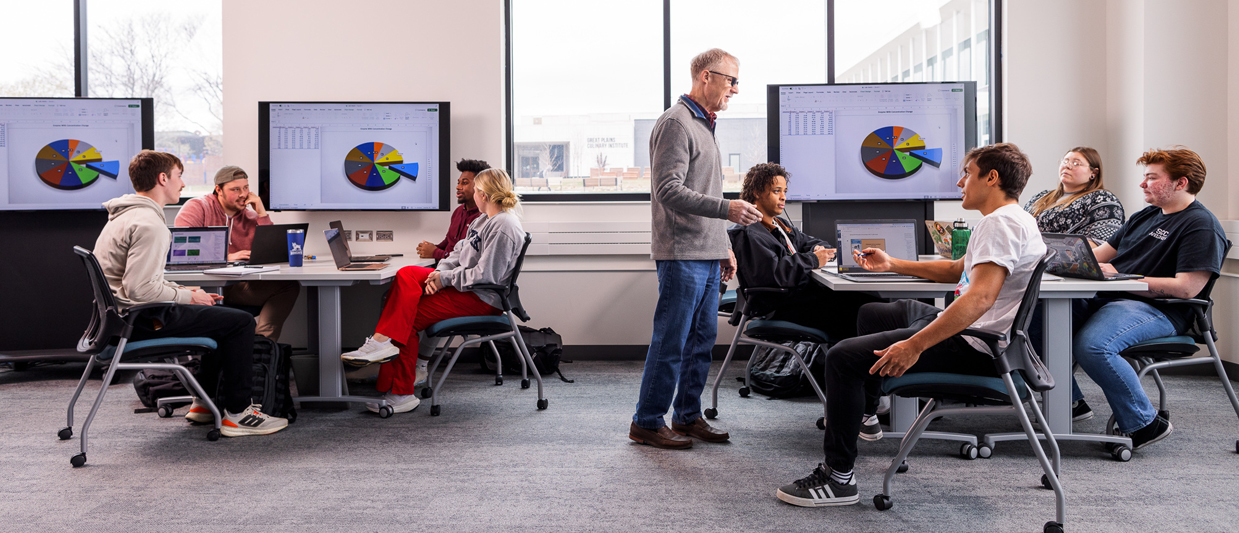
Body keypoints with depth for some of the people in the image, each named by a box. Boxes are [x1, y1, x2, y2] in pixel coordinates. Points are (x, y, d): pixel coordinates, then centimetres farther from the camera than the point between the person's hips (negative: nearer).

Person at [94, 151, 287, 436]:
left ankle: (205, 402, 28)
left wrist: (182, 291, 11)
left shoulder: (126, 214, 15)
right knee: (241, 321, -7)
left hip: (124, 315, 11)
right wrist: (187, 296, -13)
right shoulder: (149, 223, -21)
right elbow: (139, 289, -28)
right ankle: (237, 414, -1)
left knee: (220, 313, 25)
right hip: (141, 321, -11)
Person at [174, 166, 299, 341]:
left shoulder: (250, 216, 16)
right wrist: (226, 257, -19)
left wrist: (262, 214, 2)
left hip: (238, 286, 5)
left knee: (290, 286, -18)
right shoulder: (197, 207, 3)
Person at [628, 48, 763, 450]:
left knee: (702, 339, 12)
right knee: (671, 341, -5)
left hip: (707, 255, 10)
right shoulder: (676, 123, -10)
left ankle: (688, 417, 21)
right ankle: (647, 422, 5)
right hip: (682, 254, -10)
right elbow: (669, 191, -20)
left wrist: (724, 246, 23)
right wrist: (726, 209, -26)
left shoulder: (704, 125, 21)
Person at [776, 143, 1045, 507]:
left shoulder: (1001, 222, -18)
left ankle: (838, 478, -13)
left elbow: (980, 297, -32)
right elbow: (958, 270, 31)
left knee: (843, 358, -19)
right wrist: (892, 265, 31)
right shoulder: (1009, 220, 18)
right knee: (871, 314, 29)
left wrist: (915, 345, -35)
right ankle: (859, 413, 43)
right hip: (970, 333, 11)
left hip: (974, 348, -11)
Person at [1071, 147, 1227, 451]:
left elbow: (1186, 288, -17)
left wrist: (1120, 277, -16)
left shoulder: (1202, 226, -5)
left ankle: (1145, 424, -15)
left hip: (1158, 310, -8)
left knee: (1092, 345, -35)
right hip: (1107, 299, 8)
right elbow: (1100, 254, 25)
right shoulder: (1145, 216, 23)